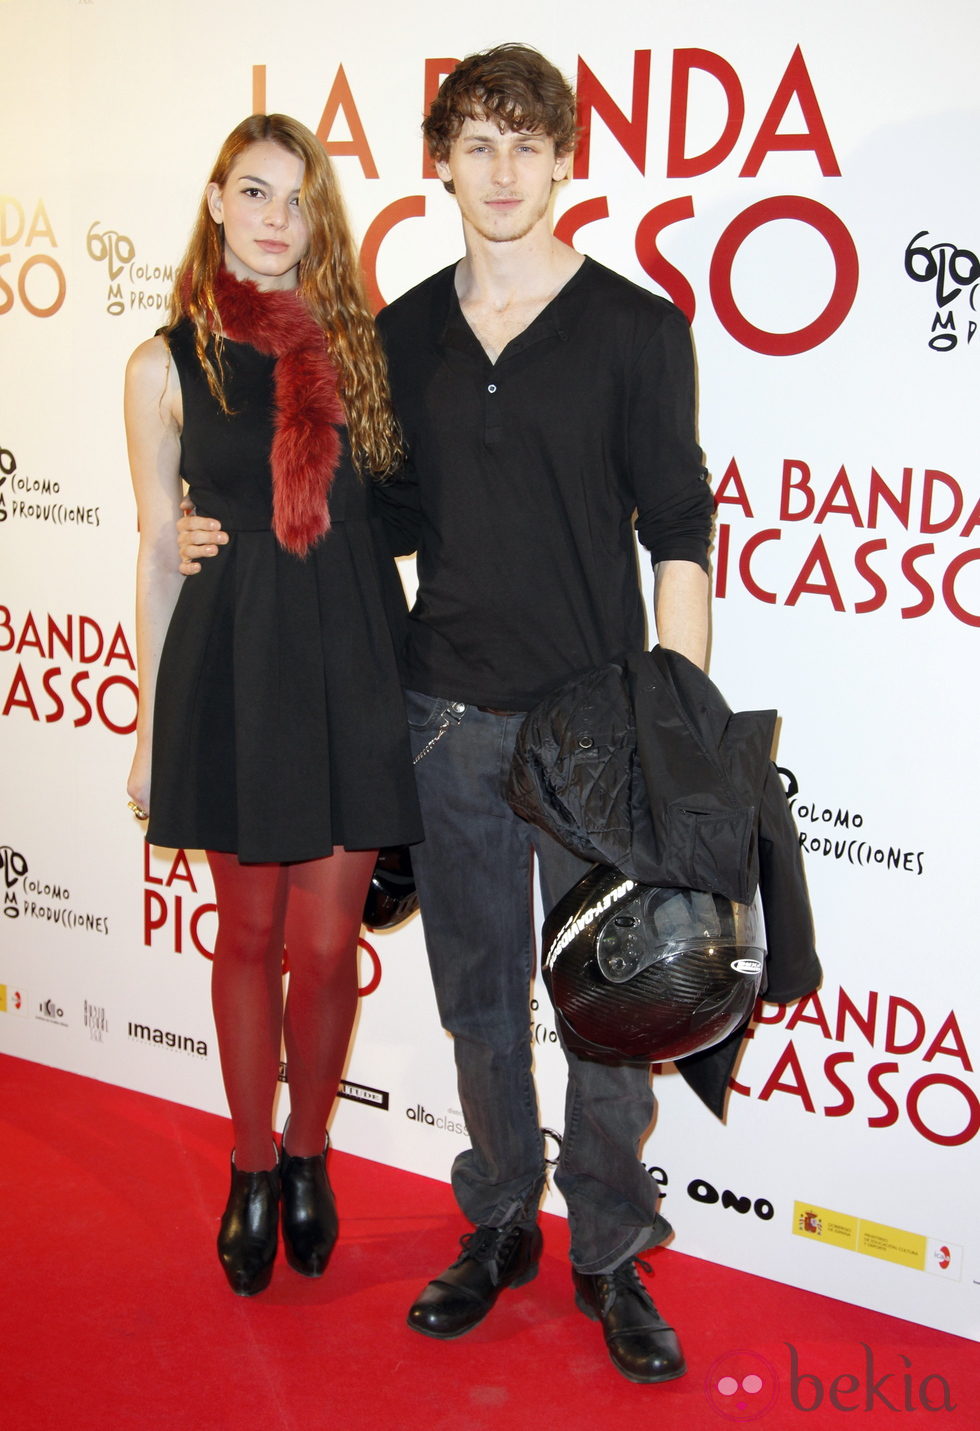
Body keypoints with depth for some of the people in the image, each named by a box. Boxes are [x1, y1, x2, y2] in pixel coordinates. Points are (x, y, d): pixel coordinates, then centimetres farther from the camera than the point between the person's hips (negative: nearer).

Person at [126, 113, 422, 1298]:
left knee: (327, 944, 4)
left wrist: (411, 674, 2)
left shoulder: (356, 346, 7)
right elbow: (158, 554, 5)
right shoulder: (168, 365, 3)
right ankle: (252, 1171, 29)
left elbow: (391, 510, 11)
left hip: (351, 667, 1)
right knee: (251, 934, 11)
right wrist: (149, 730, 5)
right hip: (231, 671, -1)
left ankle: (307, 1157, 28)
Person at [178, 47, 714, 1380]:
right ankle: (498, 1222, 32)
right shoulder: (404, 336, 8)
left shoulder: (638, 328, -3)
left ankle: (608, 1252, 23)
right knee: (479, 996, 14)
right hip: (451, 719, 3)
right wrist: (235, 543, 6)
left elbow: (678, 538, -4)